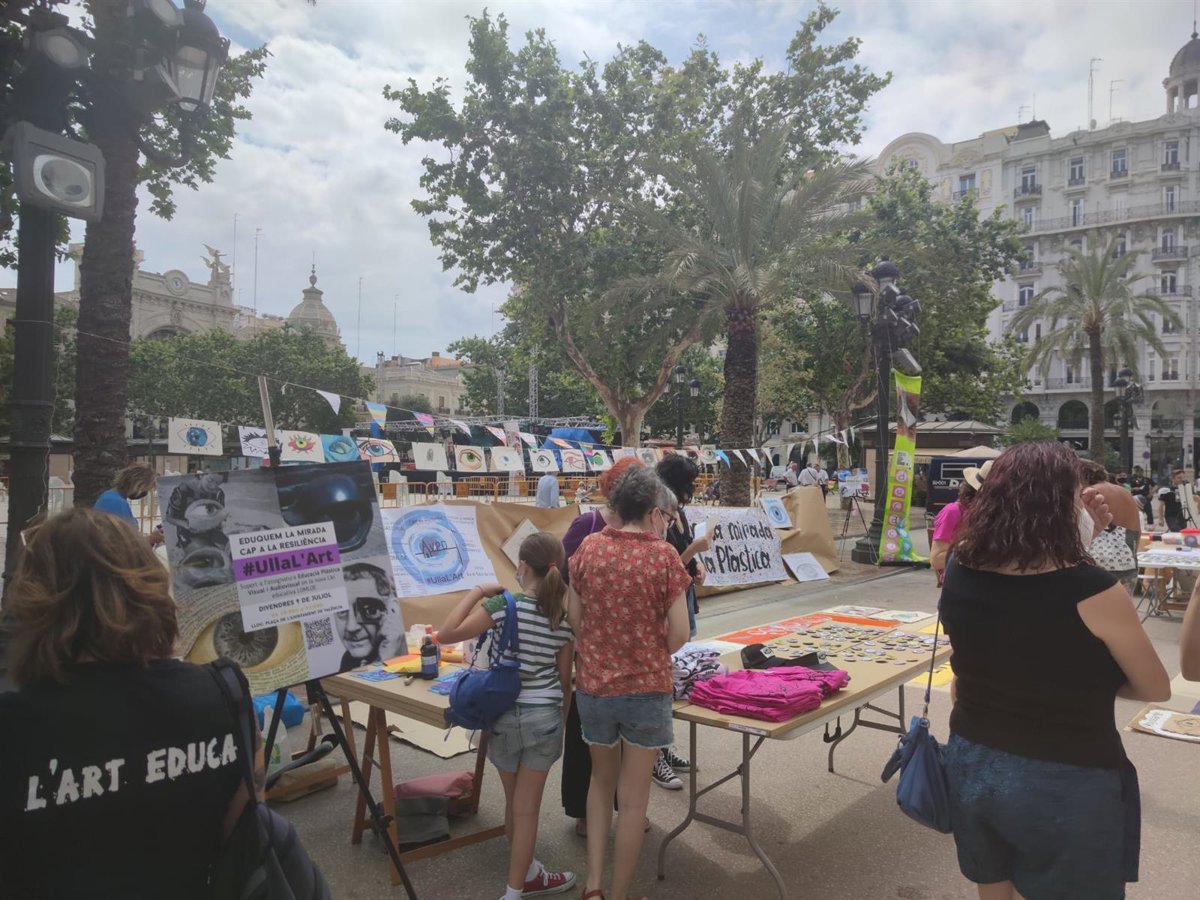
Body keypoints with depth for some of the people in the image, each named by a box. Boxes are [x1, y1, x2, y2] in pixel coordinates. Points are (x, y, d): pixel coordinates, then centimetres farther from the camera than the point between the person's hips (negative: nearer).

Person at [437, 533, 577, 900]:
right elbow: (564, 677, 3)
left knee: (514, 803, 20)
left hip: (506, 715, -1)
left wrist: (477, 592, -12)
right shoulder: (565, 614, -4)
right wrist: (562, 720, 15)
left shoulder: (506, 604, -16)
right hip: (546, 715, 2)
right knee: (526, 808, 10)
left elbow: (447, 635, -21)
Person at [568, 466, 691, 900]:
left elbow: (573, 619, 2)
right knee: (633, 799, 13)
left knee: (602, 781, 26)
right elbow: (678, 636, -11)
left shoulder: (588, 548, -4)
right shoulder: (664, 556, -12)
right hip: (646, 689, -3)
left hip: (593, 686, 3)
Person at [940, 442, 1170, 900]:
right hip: (1067, 784, -4)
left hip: (974, 766, 4)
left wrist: (1079, 539, 5)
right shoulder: (1095, 592, -23)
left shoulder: (961, 573, -10)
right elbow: (1157, 689, -5)